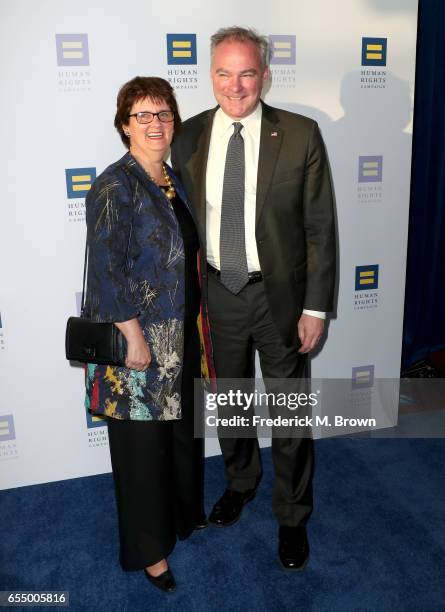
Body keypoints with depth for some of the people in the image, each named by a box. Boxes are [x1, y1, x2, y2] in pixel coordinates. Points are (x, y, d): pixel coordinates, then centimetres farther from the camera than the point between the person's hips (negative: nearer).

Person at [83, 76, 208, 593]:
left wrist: (191, 326, 14)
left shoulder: (172, 180, 8)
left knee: (183, 427, 21)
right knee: (143, 441, 7)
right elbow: (105, 269, -20)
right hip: (136, 339, -8)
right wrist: (134, 337, -21)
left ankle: (185, 512, 45)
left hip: (180, 336, 8)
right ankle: (149, 548, 28)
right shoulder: (115, 187, -16)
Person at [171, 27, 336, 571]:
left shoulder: (300, 135, -9)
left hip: (279, 295, -2)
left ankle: (292, 516, 34)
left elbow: (319, 227, -7)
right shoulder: (189, 136, -2)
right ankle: (240, 481, 49)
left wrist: (316, 306, -9)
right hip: (217, 293, 3)